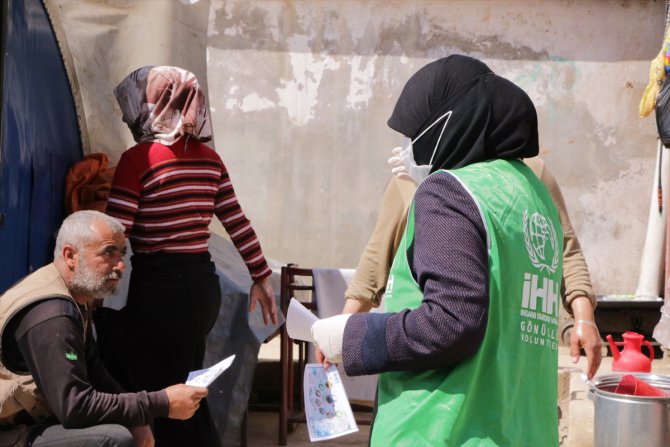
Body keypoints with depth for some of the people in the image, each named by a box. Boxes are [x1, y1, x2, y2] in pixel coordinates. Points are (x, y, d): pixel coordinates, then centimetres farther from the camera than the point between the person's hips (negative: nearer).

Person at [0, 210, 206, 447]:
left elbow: (93, 370, 8)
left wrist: (135, 420, -7)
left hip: (36, 420, 10)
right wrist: (162, 403, -25)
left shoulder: (74, 298, 6)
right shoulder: (51, 315, -25)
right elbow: (75, 407, -29)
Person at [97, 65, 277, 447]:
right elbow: (239, 224, 9)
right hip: (204, 285, 7)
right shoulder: (209, 158, 6)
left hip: (157, 289, -6)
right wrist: (261, 277, 17)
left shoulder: (138, 159, -12)